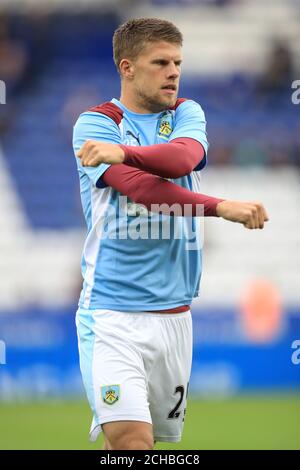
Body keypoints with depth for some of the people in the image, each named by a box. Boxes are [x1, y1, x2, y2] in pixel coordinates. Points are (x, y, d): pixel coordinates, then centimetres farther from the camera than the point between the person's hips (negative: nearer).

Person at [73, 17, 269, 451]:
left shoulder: (187, 114, 11)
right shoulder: (95, 124, -3)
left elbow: (184, 156, -14)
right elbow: (141, 187, -19)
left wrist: (122, 151, -32)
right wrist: (221, 207, -29)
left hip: (174, 312, 5)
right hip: (112, 314, -5)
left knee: (156, 435, 11)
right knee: (131, 441, -18)